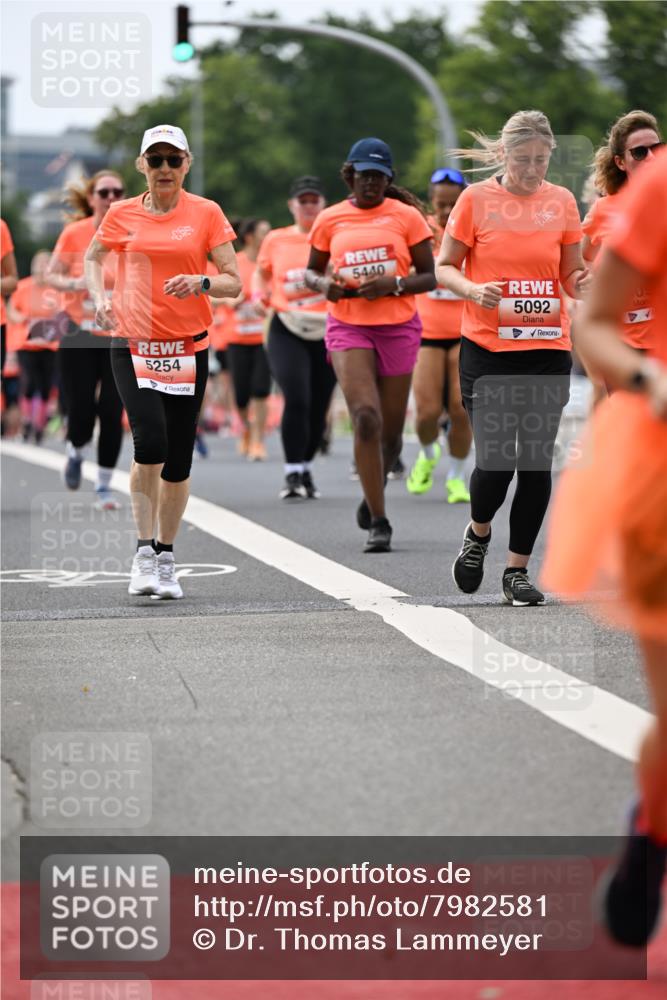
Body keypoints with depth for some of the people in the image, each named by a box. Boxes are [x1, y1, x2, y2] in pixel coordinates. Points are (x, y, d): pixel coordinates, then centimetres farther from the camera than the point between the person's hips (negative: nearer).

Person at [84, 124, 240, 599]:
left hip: (188, 348, 1)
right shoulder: (123, 215, 4)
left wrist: (201, 282, -20)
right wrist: (99, 297, 6)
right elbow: (93, 256, 23)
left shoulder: (206, 213, 1)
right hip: (132, 344, -1)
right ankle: (144, 551, -7)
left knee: (178, 461, 4)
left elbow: (233, 282, 0)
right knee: (150, 442, -20)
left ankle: (165, 559, 20)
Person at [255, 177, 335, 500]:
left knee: (318, 407, 6)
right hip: (287, 330, -1)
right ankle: (292, 474, -12)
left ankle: (306, 470, 27)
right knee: (297, 398, -18)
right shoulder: (275, 240, 6)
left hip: (327, 330, 1)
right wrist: (260, 294, 4)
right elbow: (261, 271, 23)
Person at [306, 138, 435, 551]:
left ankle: (373, 496, 37)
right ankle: (379, 522, -13)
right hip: (349, 327, -1)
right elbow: (311, 271, 16)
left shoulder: (407, 216, 1)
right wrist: (325, 285, -7)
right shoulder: (331, 220, 5)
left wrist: (393, 284, -17)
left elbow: (429, 277, 1)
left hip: (399, 327, 1)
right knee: (366, 418, -18)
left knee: (391, 429, 6)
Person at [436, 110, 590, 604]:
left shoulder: (562, 201, 6)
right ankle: (478, 533, 22)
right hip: (488, 349, -2)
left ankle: (518, 569, 11)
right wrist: (472, 289, -17)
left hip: (548, 348, 2)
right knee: (496, 460, -9)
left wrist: (581, 281, -10)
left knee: (537, 461, 0)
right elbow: (444, 267, 3)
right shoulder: (476, 199, -1)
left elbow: (571, 273, 13)